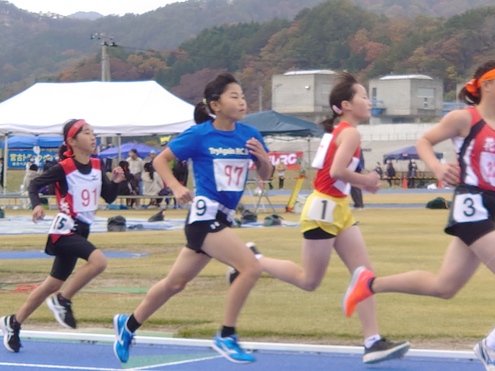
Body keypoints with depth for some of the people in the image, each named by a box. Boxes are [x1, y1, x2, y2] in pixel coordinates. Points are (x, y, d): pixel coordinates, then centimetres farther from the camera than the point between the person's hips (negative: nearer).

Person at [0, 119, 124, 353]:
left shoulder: (97, 166, 5)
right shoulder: (64, 168, -14)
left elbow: (109, 197, 9)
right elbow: (35, 184, -7)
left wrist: (115, 181, -9)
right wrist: (37, 205, -25)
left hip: (80, 231, 7)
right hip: (64, 229, -7)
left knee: (54, 283, 13)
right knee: (98, 261, -29)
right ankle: (62, 301, -12)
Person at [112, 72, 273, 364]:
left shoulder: (249, 134, 4)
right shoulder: (200, 135, -9)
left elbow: (266, 175, 12)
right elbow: (160, 160, 0)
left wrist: (264, 159, -10)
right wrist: (176, 187, -17)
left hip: (223, 219, 6)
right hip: (205, 215, -6)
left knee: (176, 283, 17)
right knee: (251, 267, -20)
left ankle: (128, 325, 35)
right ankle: (226, 337, -9)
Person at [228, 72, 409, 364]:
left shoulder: (339, 130, 14)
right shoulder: (350, 132, -14)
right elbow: (336, 171, -27)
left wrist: (363, 183, 7)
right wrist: (366, 181, -12)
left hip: (338, 210, 10)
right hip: (323, 209, -10)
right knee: (309, 281, 2)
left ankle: (373, 343, -2)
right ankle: (253, 260, 17)